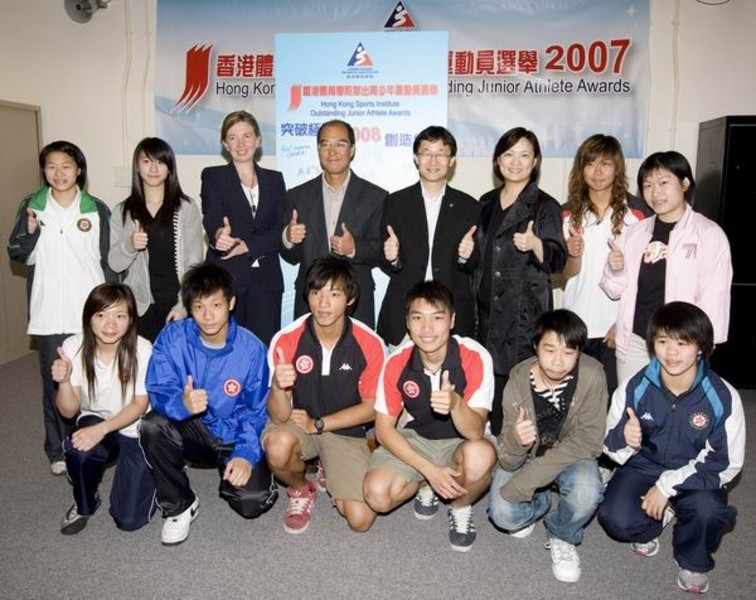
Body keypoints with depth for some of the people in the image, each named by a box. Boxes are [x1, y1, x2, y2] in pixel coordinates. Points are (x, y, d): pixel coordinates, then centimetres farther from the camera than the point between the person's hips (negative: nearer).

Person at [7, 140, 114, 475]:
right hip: (49, 315, 1)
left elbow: (109, 260, 5)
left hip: (91, 313, 0)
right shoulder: (31, 206, 3)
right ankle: (58, 451, 21)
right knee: (55, 383, 7)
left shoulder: (97, 209, 2)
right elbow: (18, 255, 7)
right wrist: (30, 233, -14)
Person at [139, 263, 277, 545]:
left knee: (252, 502, -23)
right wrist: (182, 404, -38)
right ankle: (179, 505, -6)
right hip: (192, 431, 2)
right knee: (152, 426, -30)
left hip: (235, 437, -1)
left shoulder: (251, 348, -16)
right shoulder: (172, 337, -13)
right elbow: (158, 392, -15)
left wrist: (246, 453, -25)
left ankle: (229, 476, 16)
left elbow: (255, 411, -10)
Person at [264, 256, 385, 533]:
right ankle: (300, 490, 2)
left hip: (346, 431, 1)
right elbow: (280, 416, -17)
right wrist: (278, 388, -39)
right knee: (278, 446, -36)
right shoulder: (287, 340, -17)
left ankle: (329, 474, 21)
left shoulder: (370, 344, -16)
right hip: (297, 424, 0)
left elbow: (371, 407, -5)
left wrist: (318, 424, -12)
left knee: (360, 519, -13)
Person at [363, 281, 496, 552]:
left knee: (480, 456, -37)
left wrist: (455, 403, -49)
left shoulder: (475, 358, -24)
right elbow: (384, 429, -9)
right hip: (414, 440, 2)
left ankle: (461, 508, -1)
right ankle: (425, 485, 12)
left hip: (459, 443, -2)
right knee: (377, 494, -23)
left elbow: (475, 432, -27)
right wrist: (430, 470, -19)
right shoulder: (397, 363, -17)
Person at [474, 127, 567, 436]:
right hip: (487, 309, 5)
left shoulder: (545, 206, -2)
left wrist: (535, 244, -27)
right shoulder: (486, 203, 13)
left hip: (525, 313, -4)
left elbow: (557, 261, -10)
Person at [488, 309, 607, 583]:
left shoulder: (592, 375, -25)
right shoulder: (518, 382, -23)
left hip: (571, 457, 0)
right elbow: (508, 461, -19)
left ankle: (562, 536, 3)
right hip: (526, 457, 1)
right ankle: (539, 504, 15)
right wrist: (514, 440, -46)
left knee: (586, 492, -33)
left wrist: (523, 482, -31)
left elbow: (588, 442, -23)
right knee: (503, 514, -23)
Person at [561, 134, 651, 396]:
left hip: (619, 326, -2)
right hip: (576, 325, 3)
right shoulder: (569, 213, 5)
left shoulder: (638, 212, -4)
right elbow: (567, 274, 7)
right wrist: (574, 254, -15)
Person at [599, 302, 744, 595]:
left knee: (708, 511, -33)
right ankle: (659, 517, 15)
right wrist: (624, 438, -33)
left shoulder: (723, 397, -19)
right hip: (644, 466, 1)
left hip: (695, 477, -1)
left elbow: (725, 463, -13)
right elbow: (610, 442, -7)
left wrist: (668, 486, -20)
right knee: (615, 519, -24)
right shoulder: (635, 387, -15)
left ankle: (693, 562, 4)